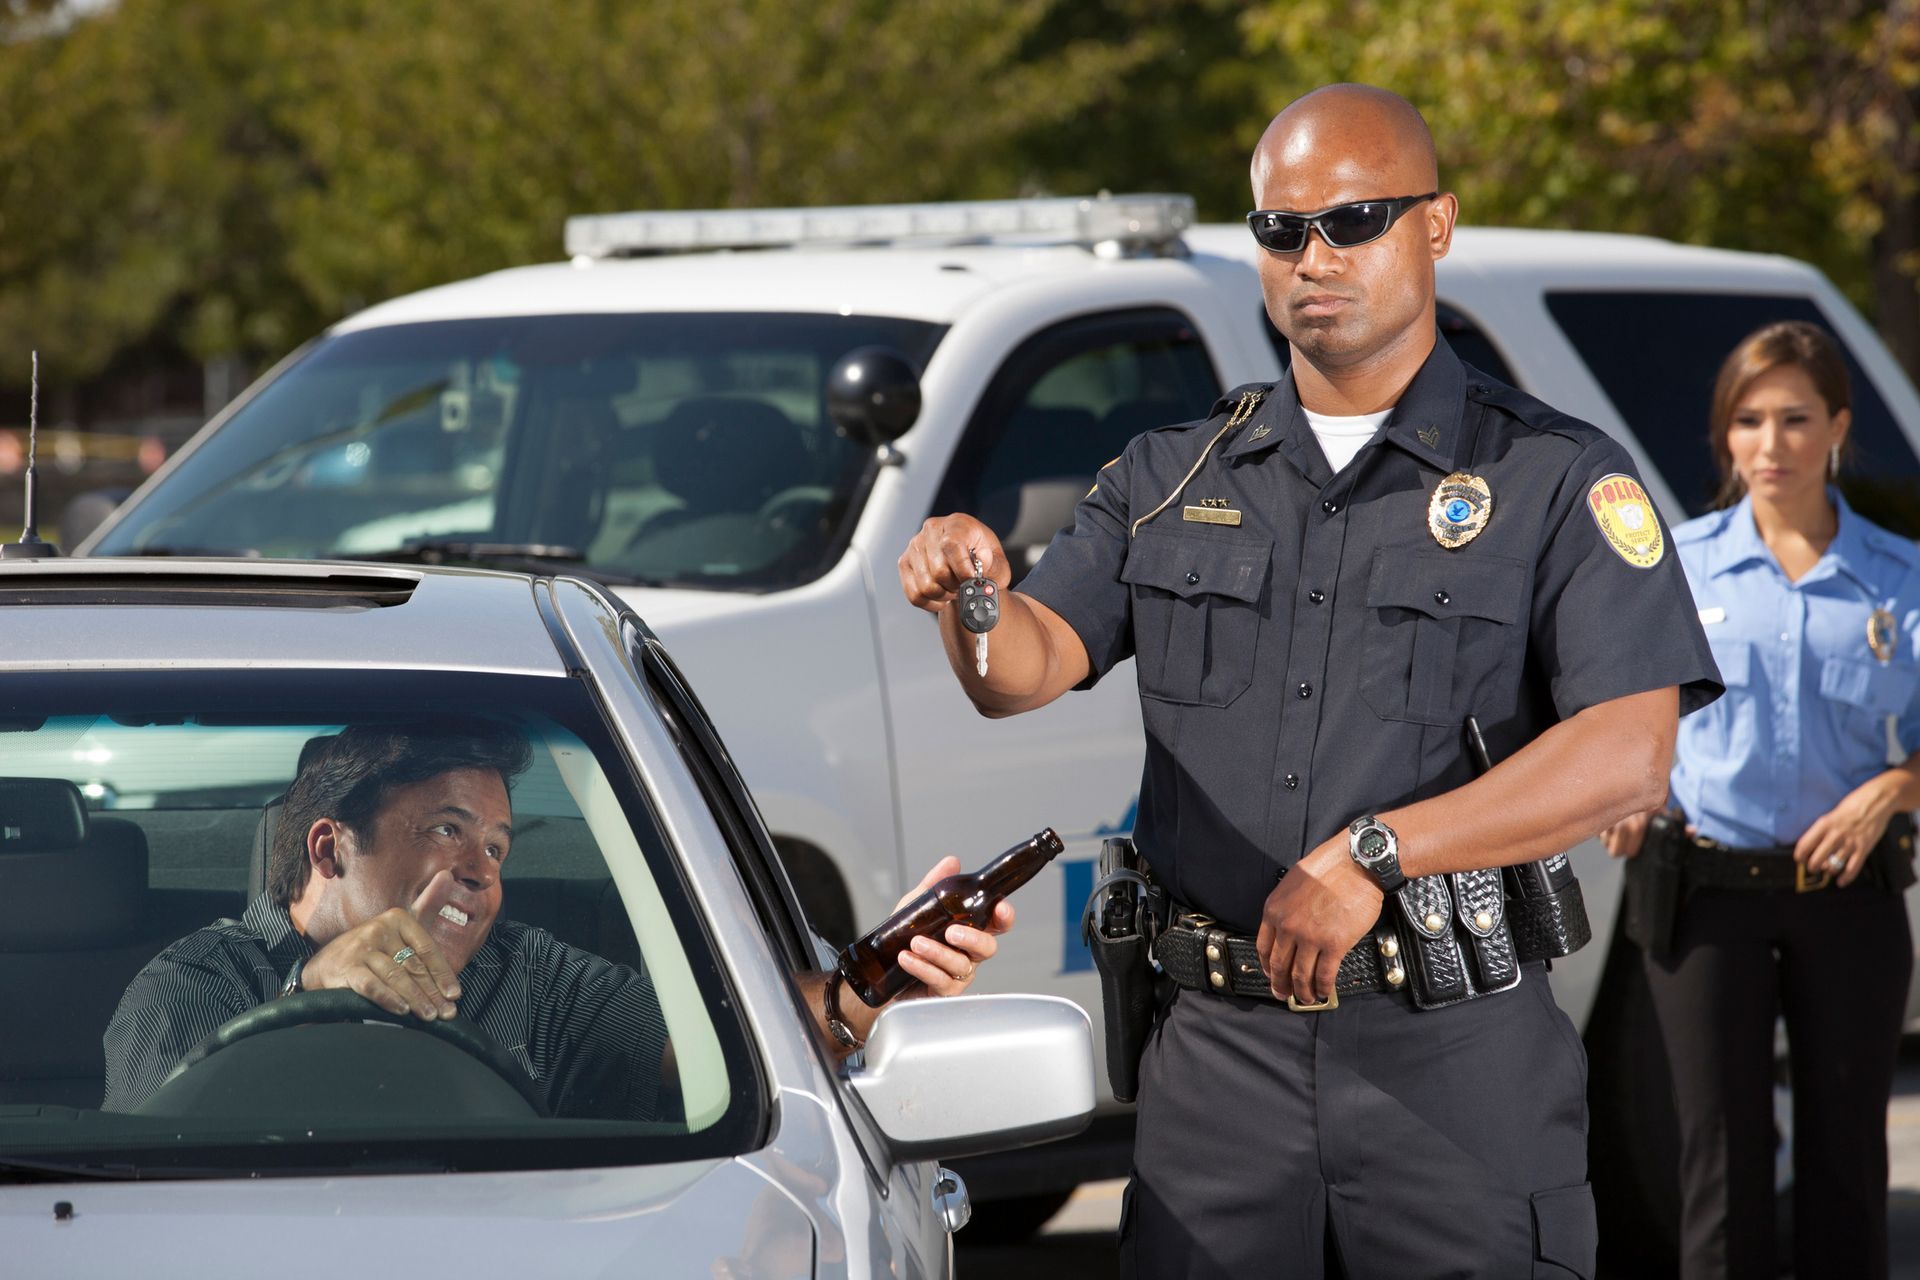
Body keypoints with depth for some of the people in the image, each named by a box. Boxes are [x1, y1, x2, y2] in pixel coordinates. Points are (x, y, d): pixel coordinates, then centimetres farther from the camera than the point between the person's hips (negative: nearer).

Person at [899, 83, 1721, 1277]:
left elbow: (1627, 758, -13)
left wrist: (1370, 854, -23)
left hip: (1456, 1056, -3)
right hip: (1219, 1045, 3)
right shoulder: (1171, 480, 13)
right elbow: (1027, 669, 2)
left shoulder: (1556, 477, -1)